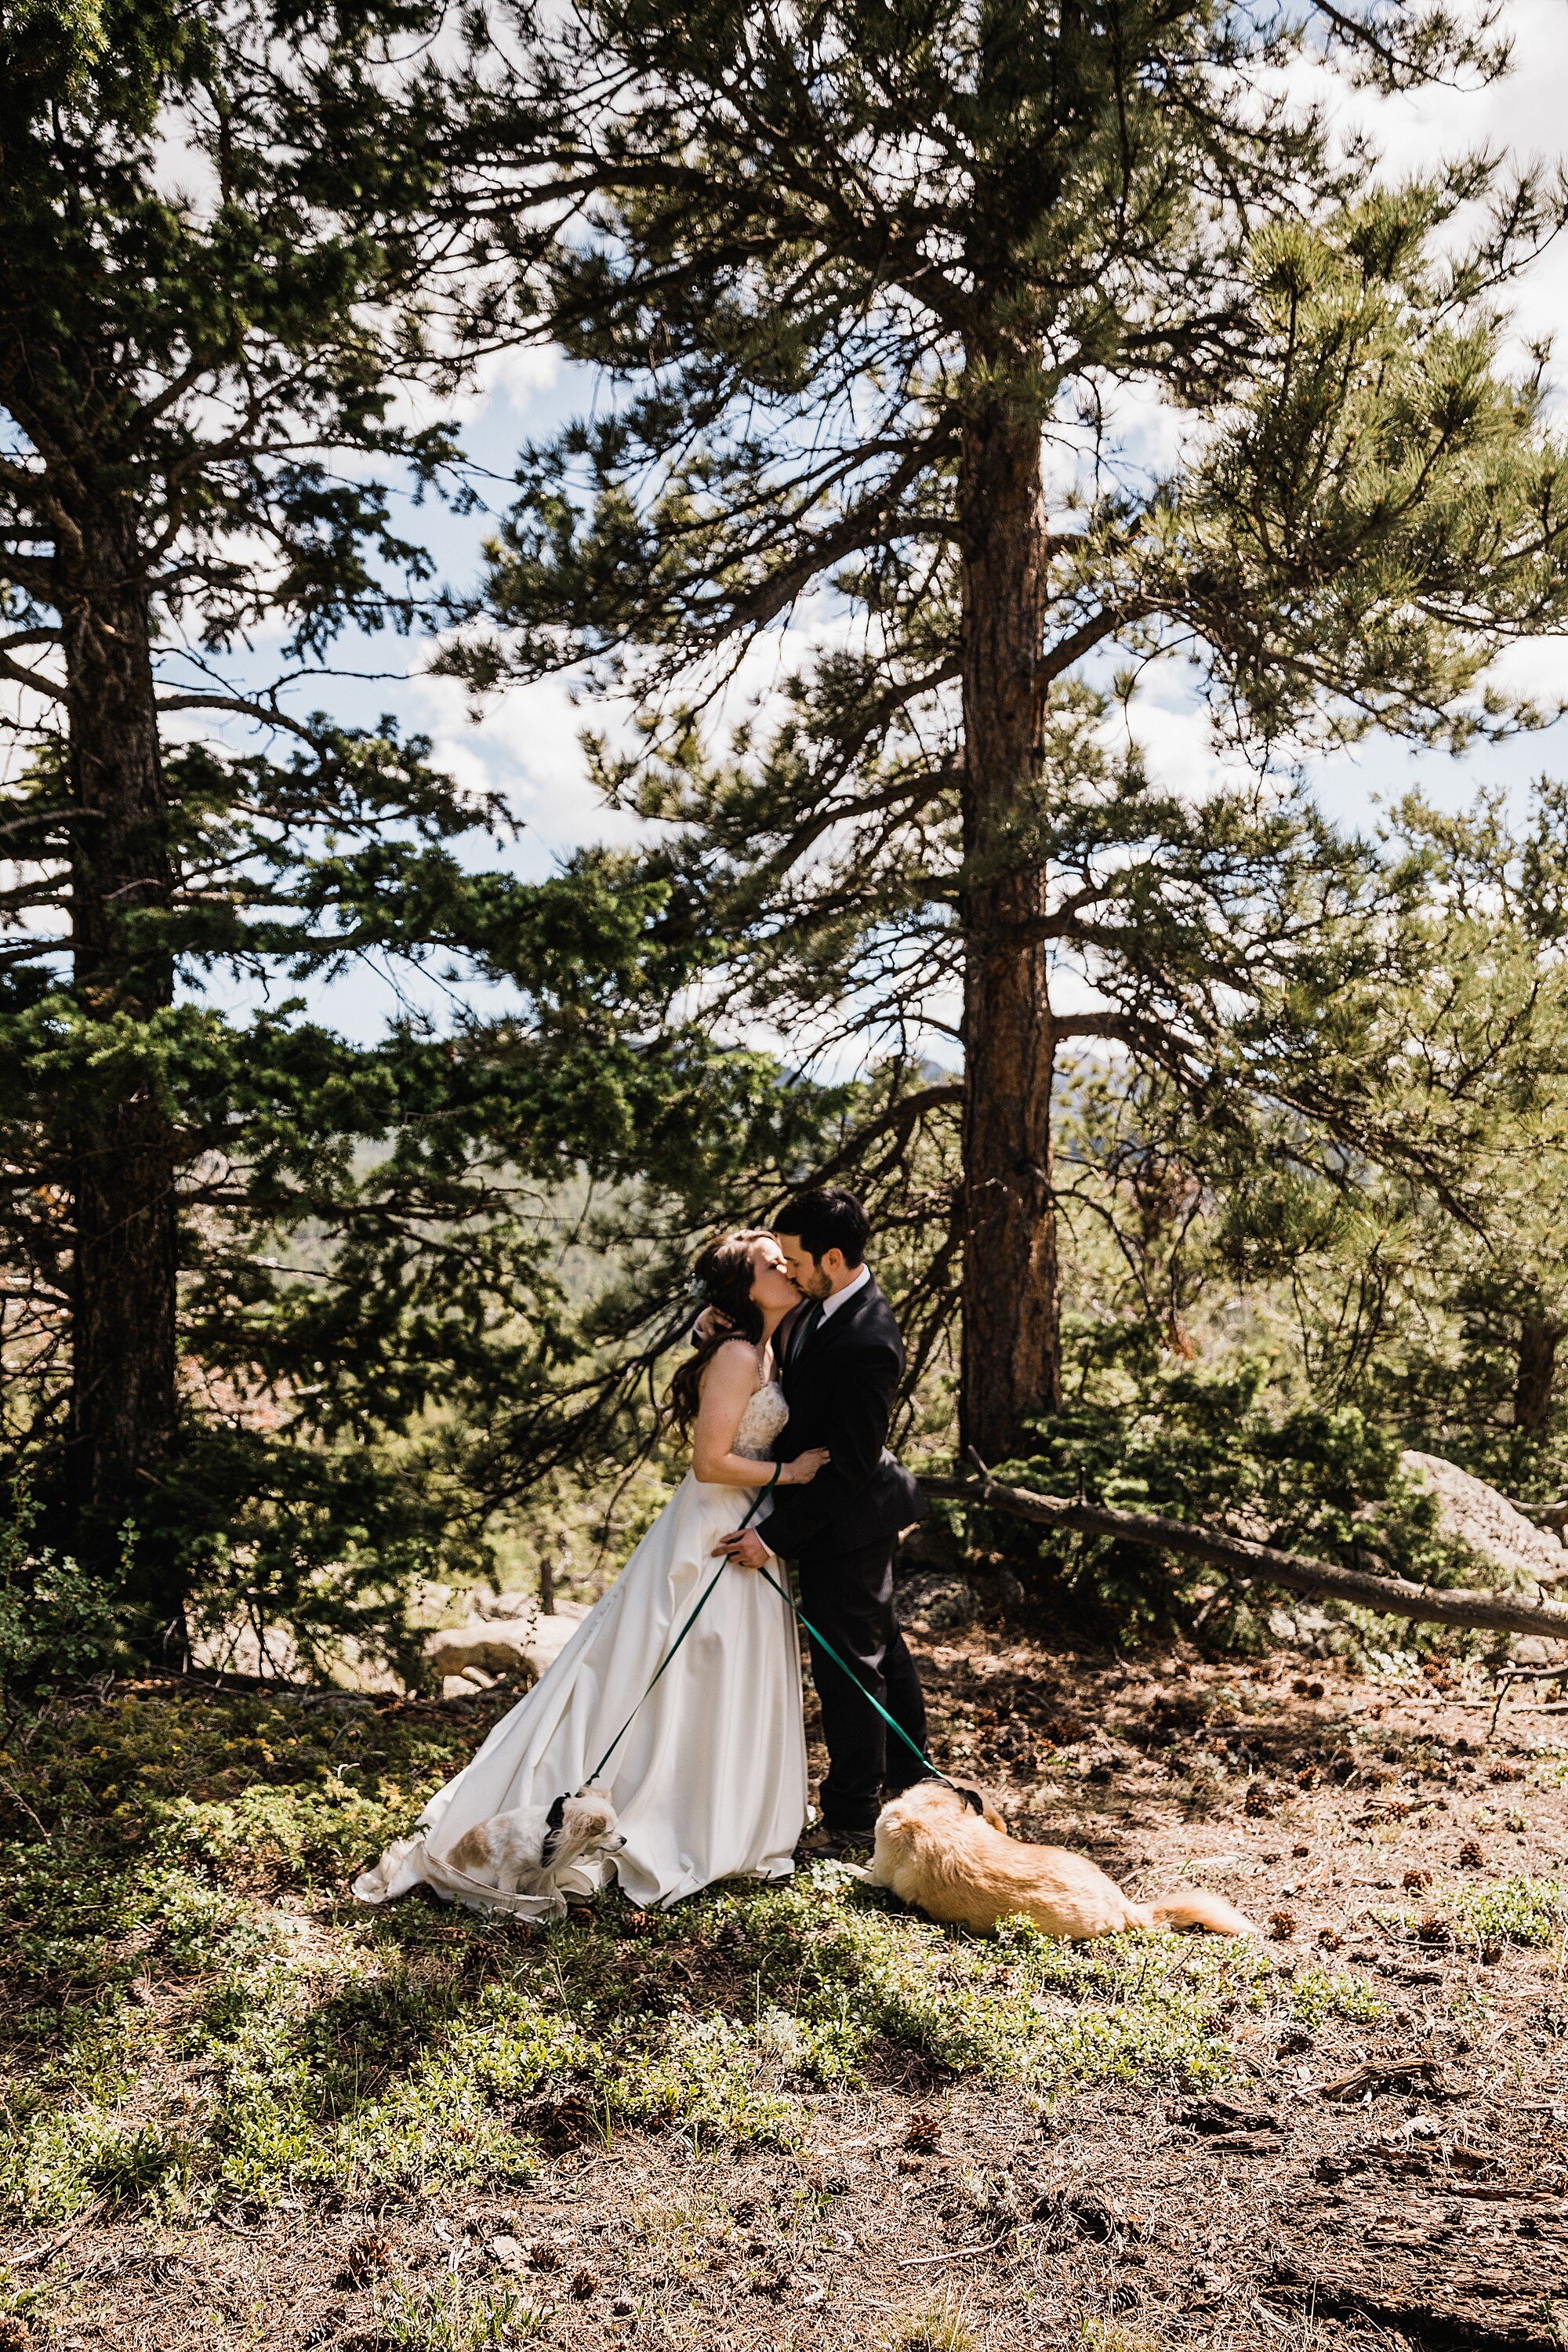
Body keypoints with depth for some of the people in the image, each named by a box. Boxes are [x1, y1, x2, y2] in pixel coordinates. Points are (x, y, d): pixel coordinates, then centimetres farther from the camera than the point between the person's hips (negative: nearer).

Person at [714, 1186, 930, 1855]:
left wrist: (775, 1537, -23)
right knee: (881, 1644, 24)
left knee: (848, 1665, 3)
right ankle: (906, 1774, 43)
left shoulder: (866, 1344, -31)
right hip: (854, 1518, 10)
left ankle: (852, 1819, 19)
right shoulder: (822, 1303, -2)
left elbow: (849, 1466, -27)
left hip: (846, 1523, -10)